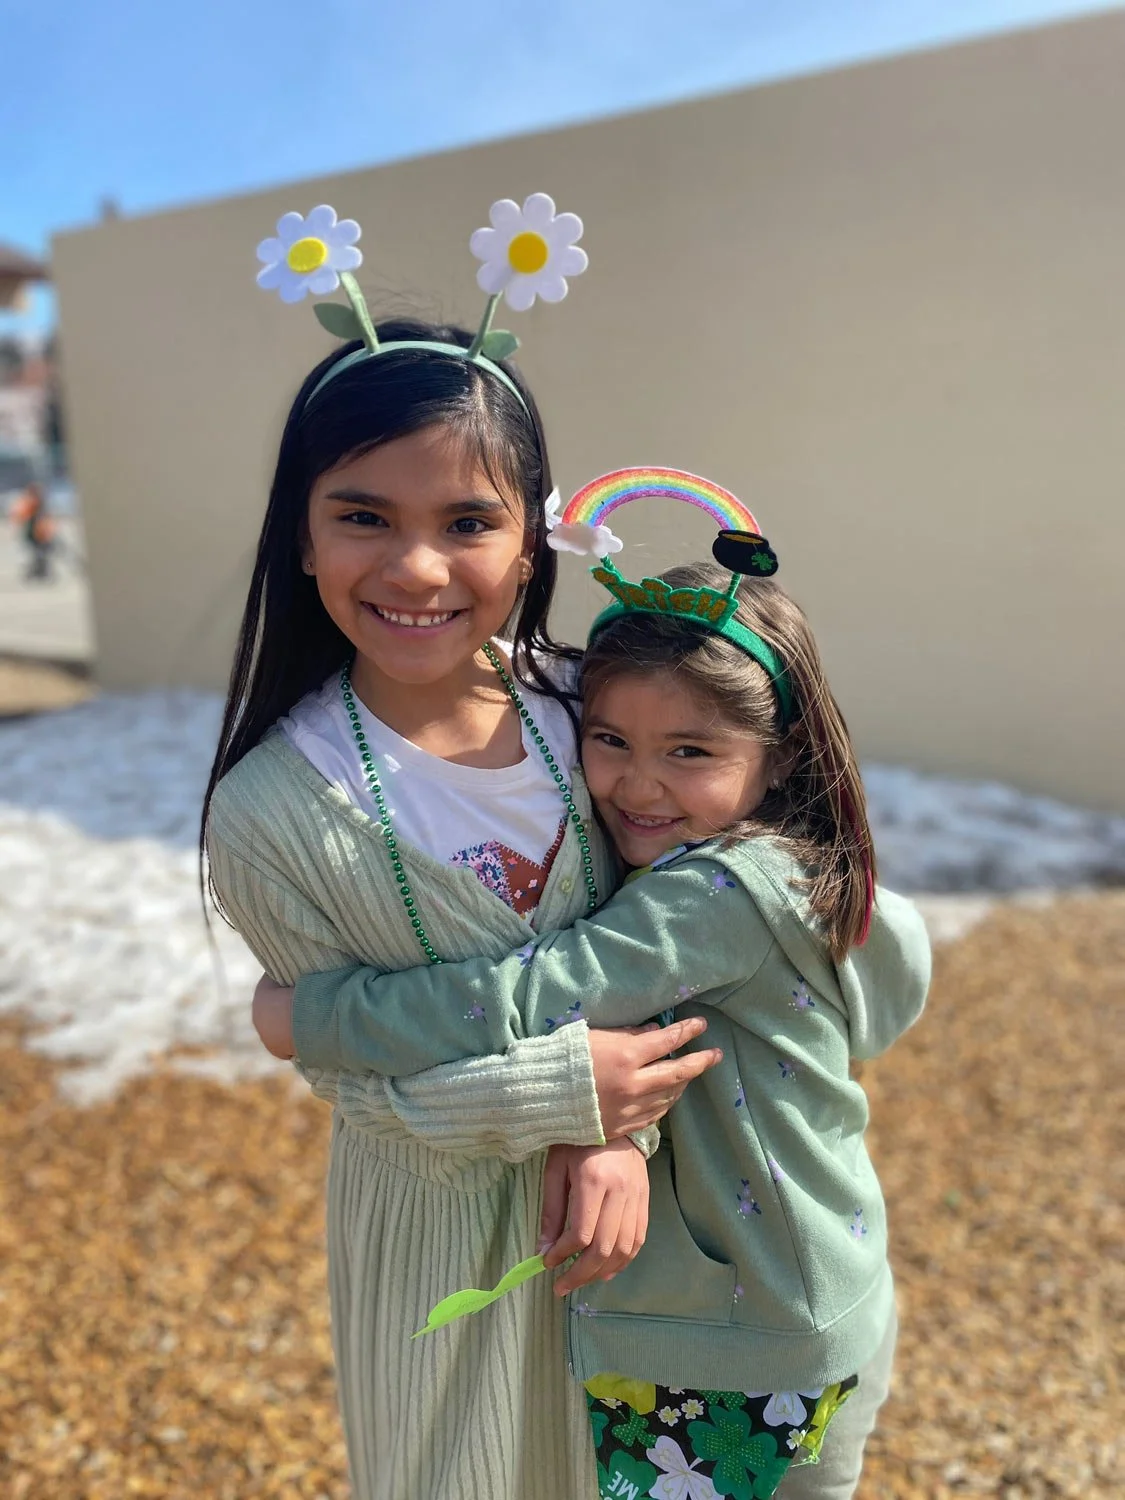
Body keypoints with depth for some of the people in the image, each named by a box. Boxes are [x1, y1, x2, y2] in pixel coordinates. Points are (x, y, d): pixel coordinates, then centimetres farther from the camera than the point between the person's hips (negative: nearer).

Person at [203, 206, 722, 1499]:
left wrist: (624, 1126, -20)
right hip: (444, 1215, -3)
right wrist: (565, 1090, -26)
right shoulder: (273, 812, -25)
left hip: (615, 1189, 4)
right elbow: (353, 1070, -17)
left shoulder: (576, 708, -14)